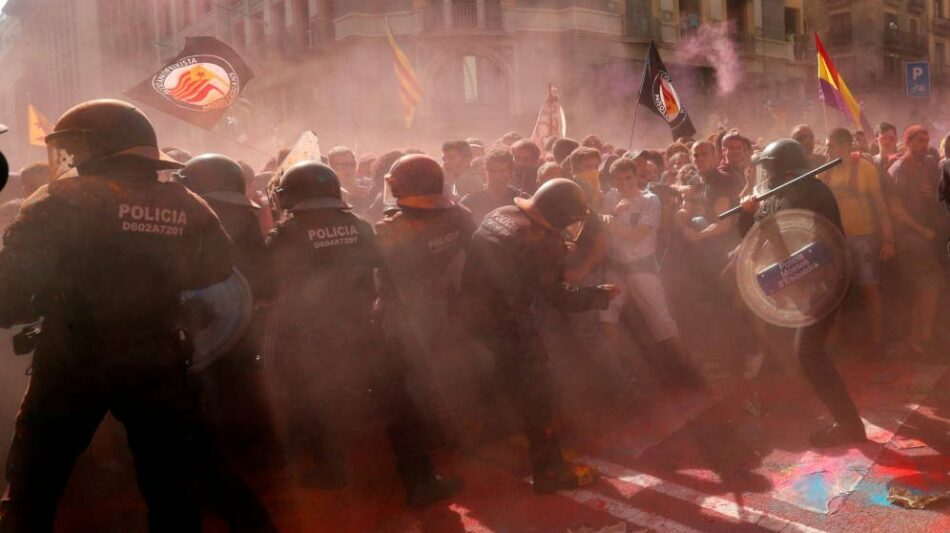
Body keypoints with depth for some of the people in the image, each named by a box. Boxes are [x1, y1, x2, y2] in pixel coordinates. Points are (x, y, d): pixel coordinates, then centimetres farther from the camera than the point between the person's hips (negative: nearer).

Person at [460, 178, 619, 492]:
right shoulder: (542, 241, -20)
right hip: (505, 321, -9)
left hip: (474, 310, 9)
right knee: (535, 391, 2)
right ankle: (550, 470, 12)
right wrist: (599, 295, -2)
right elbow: (557, 296, -15)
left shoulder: (501, 214, 5)